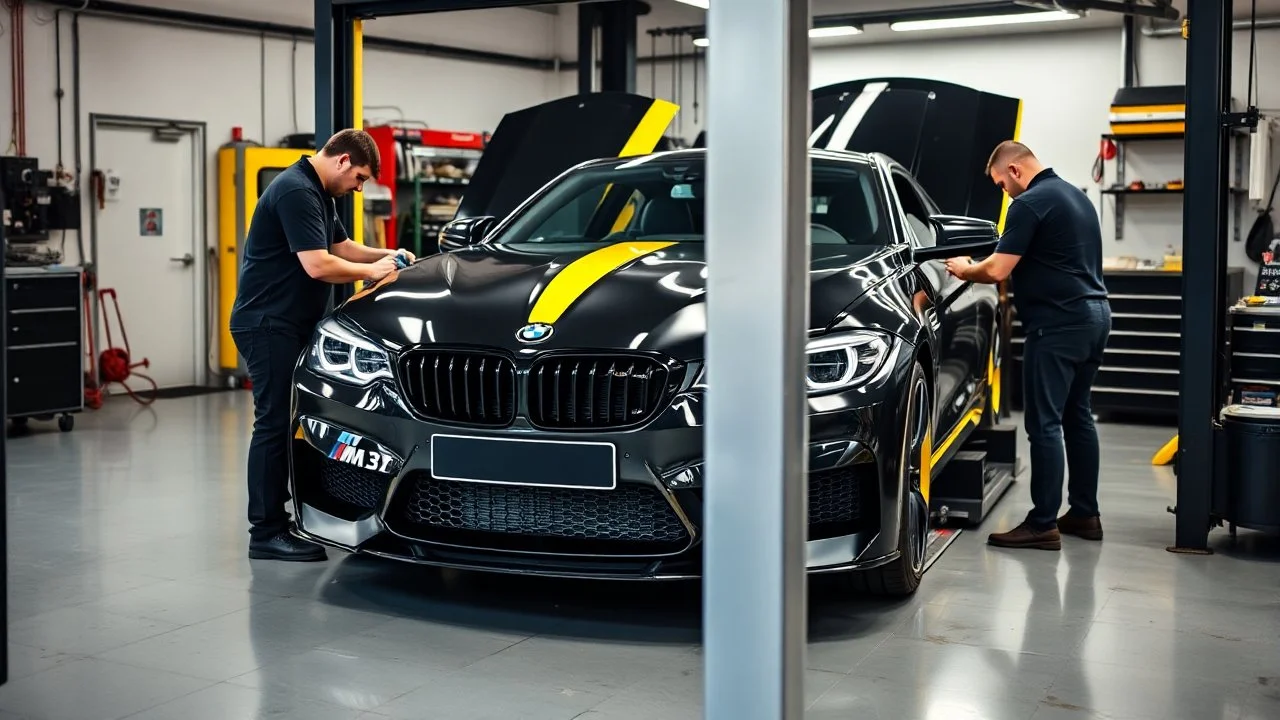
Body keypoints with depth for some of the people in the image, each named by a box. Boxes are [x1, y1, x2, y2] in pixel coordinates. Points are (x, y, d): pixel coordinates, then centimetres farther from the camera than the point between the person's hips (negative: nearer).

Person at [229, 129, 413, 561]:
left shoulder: (318, 193, 15)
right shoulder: (296, 191, -18)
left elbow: (341, 246, 27)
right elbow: (318, 265, -25)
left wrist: (384, 254, 11)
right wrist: (371, 272, -11)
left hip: (290, 324, 10)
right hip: (267, 323, -10)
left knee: (284, 420, 12)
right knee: (274, 421, -8)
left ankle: (276, 517, 19)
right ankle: (266, 533, -2)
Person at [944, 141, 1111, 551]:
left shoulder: (1030, 204, -13)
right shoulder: (1075, 195, 18)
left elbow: (997, 270, -17)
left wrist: (964, 270, 1)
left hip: (1059, 322, -10)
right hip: (1094, 314, 10)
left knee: (1044, 423, -6)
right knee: (1078, 417, 15)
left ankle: (1042, 524, -4)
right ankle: (1084, 514, 20)